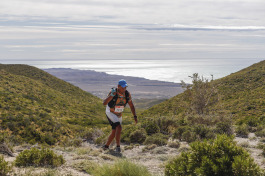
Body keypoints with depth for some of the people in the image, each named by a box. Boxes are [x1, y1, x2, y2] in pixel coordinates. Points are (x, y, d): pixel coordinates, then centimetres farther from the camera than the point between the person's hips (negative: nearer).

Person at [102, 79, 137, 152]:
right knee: (119, 127, -25)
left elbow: (131, 106, -5)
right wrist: (111, 95, -48)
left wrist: (135, 116, -15)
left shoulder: (127, 94, -14)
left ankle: (106, 146, 29)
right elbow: (104, 103, -35)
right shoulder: (113, 92, -26)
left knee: (114, 132, 11)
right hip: (110, 113, -6)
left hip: (119, 115, 6)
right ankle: (118, 146, -14)